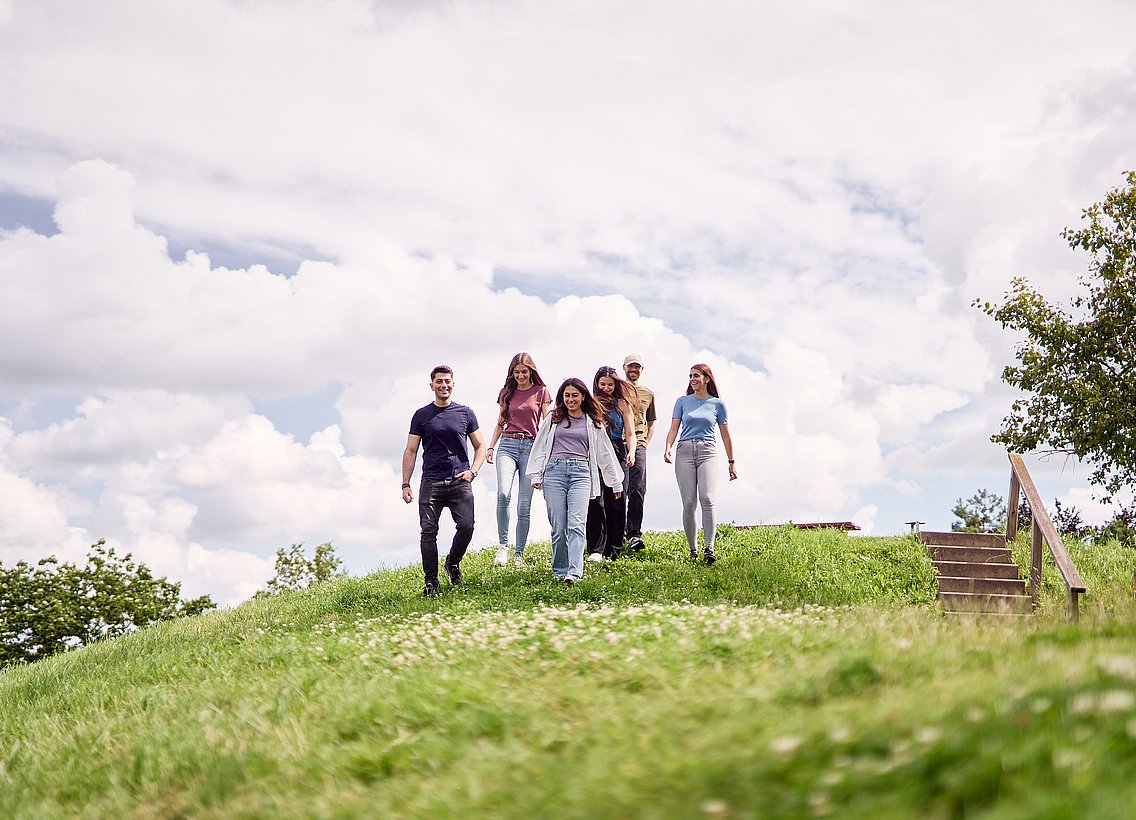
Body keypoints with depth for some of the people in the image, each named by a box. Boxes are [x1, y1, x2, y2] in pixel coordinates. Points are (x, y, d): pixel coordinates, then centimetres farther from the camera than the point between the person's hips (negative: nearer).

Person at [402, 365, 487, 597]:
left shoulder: (465, 413, 11)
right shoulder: (421, 416, 9)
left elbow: (480, 446, 15)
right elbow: (410, 451, 9)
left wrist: (472, 471, -2)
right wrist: (405, 484, 1)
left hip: (460, 483, 0)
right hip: (431, 482, 0)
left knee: (466, 527, -12)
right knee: (429, 532, -5)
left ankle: (452, 562, 16)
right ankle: (431, 582, 3)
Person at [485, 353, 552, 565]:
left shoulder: (542, 392, 7)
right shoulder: (506, 393, 14)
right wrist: (491, 446, 8)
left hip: (531, 447, -1)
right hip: (507, 446, 1)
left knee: (524, 505, -2)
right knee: (503, 494, -23)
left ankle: (519, 554, 5)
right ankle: (503, 545, -12)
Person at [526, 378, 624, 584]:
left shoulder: (593, 423, 15)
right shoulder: (553, 418, 15)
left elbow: (605, 453, 19)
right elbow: (540, 447, 15)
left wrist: (616, 482, 20)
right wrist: (536, 476, 7)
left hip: (581, 472, -1)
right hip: (554, 470, 1)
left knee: (576, 524, -14)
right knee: (558, 526, -2)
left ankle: (574, 572, -23)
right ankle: (559, 571, 10)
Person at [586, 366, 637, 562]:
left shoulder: (622, 404, 11)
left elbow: (630, 433, 6)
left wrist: (631, 452, -12)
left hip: (616, 452, 0)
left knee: (616, 502, -2)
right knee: (595, 501, -9)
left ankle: (613, 551, 6)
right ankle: (595, 550, -7)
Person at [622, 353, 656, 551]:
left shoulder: (648, 394, 18)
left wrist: (645, 442, 11)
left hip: (638, 446, 1)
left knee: (638, 490, -9)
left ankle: (634, 533, -11)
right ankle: (618, 530, 12)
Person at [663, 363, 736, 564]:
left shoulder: (717, 403, 11)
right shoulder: (682, 401, 13)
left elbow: (725, 434, 16)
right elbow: (674, 428, 6)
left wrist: (731, 462, 17)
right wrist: (668, 448, -13)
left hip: (708, 451, -1)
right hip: (685, 451, 1)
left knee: (707, 499, -18)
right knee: (689, 503, -5)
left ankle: (709, 549, -20)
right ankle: (692, 550, 4)